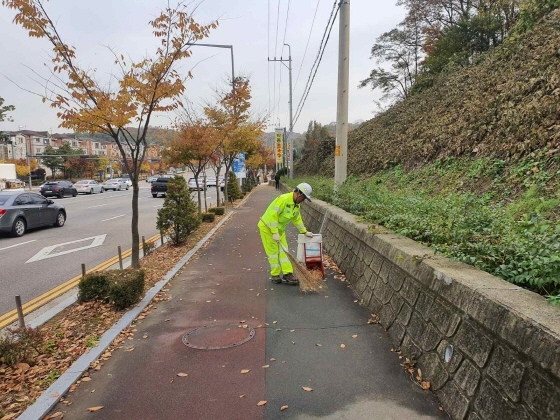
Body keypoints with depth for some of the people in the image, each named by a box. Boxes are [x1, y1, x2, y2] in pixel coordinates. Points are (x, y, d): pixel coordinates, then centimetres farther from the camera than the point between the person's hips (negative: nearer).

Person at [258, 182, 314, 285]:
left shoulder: (296, 204, 1)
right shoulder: (283, 199, -28)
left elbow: (297, 219, 14)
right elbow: (273, 215, -32)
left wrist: (304, 231, 13)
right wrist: (275, 233, -32)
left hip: (280, 229, 8)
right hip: (267, 227, -8)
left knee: (283, 251, 4)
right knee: (273, 252, -2)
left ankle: (287, 274, 5)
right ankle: (275, 275, 10)